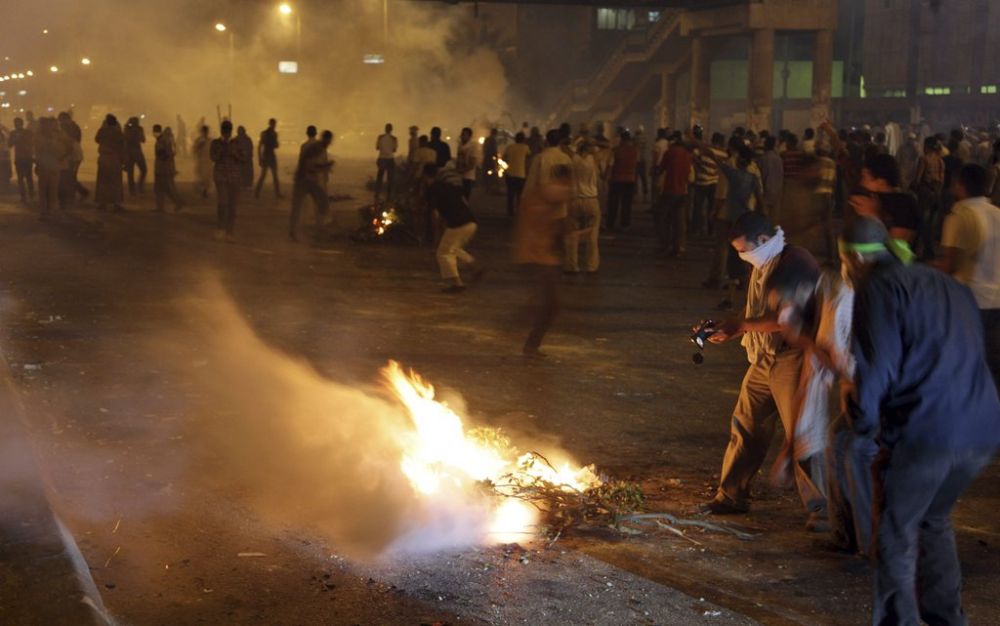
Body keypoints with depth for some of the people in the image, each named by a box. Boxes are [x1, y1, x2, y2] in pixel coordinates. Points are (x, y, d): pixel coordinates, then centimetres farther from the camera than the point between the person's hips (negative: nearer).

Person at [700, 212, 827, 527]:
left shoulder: (797, 263, -16)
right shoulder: (762, 266, 13)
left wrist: (742, 325, -18)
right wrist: (728, 330, 3)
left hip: (794, 359, -9)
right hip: (763, 360, 9)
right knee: (745, 426, 13)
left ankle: (820, 507, 4)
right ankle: (731, 496, 25)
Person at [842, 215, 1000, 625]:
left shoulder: (877, 288, -3)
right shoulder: (950, 287, 20)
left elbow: (876, 368, -11)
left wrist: (864, 424, 2)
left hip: (924, 433, -8)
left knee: (896, 533, 7)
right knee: (934, 518, 27)